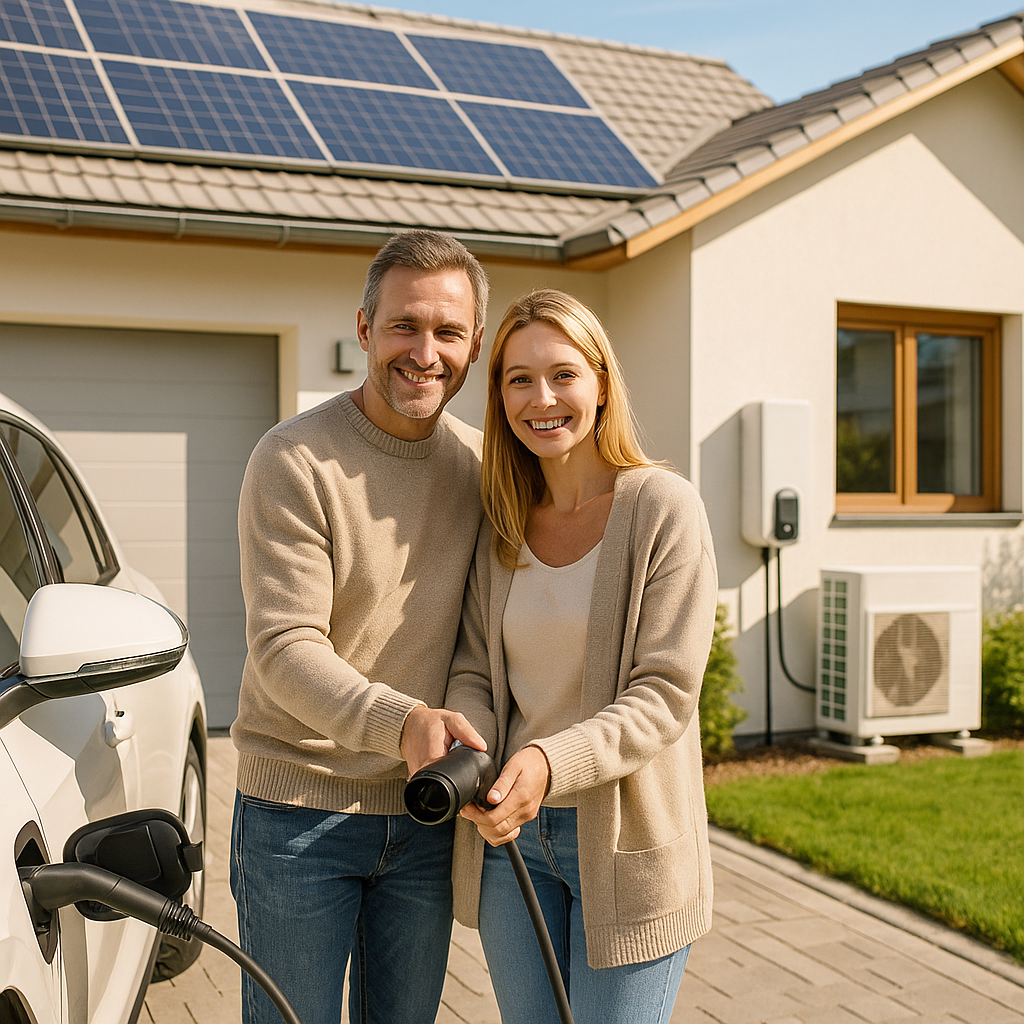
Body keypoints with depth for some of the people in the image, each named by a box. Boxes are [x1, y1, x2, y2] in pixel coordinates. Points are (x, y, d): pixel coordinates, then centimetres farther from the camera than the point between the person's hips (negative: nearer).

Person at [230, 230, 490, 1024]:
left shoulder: (480, 464, 3)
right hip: (299, 810, -5)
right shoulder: (295, 461, -15)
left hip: (426, 811, 5)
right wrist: (397, 720, -36)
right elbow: (284, 648, -21)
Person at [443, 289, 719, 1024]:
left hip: (626, 844, -4)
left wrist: (550, 762, -30)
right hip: (509, 833, 4)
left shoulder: (663, 508, -12)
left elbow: (664, 694, -16)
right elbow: (473, 669, 3)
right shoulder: (501, 522, 4)